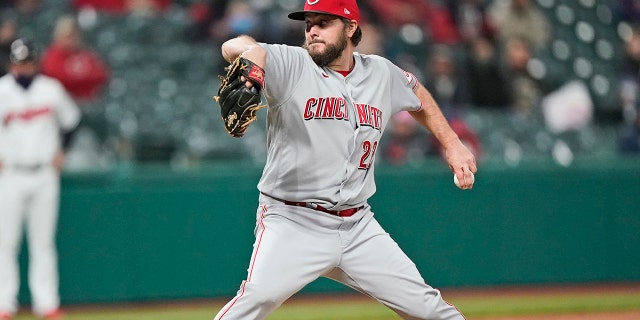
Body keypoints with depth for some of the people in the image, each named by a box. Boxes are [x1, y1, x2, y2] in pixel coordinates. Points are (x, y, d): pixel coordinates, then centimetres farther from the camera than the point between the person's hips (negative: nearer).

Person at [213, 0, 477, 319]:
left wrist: (452, 144, 23)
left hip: (358, 227, 4)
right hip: (293, 222, -4)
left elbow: (417, 94, 30)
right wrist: (250, 61, -48)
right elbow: (234, 47, -25)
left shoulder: (382, 74, 8)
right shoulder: (291, 66, -7)